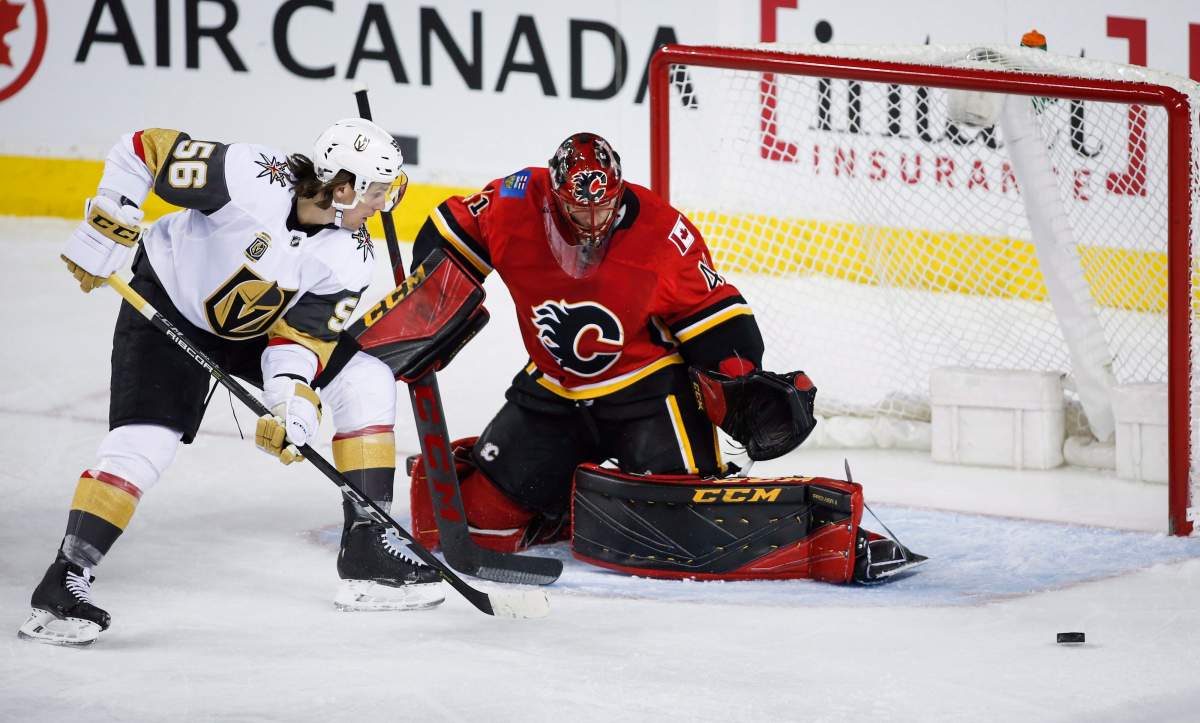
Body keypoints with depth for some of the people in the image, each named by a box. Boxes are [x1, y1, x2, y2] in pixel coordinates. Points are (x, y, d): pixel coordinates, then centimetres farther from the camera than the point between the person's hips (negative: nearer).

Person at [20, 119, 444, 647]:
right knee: (145, 440, -22)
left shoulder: (351, 258, -17)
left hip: (260, 325, 6)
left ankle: (368, 550, 0)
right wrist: (103, 233, -21)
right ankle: (64, 581, -15)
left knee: (366, 379, -4)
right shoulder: (247, 176, -33)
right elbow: (143, 149, -22)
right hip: (167, 304, -6)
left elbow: (300, 337, -16)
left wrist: (293, 404, -33)